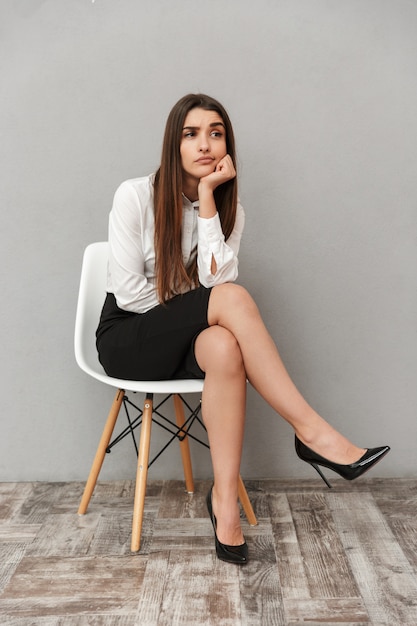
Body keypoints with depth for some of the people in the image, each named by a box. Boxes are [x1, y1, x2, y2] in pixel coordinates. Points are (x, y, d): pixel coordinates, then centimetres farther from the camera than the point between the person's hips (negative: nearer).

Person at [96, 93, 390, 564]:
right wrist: (198, 305, -10)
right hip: (127, 338, -3)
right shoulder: (135, 196, -9)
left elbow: (215, 278, -16)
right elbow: (127, 291, -14)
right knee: (231, 299, -32)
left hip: (182, 342, 4)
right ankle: (311, 431, -30)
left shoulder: (229, 208, 3)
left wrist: (207, 197, -18)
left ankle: (224, 498, -29)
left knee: (223, 346, -37)